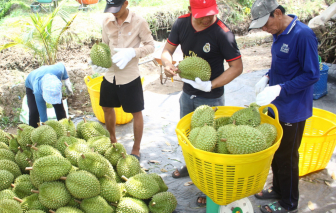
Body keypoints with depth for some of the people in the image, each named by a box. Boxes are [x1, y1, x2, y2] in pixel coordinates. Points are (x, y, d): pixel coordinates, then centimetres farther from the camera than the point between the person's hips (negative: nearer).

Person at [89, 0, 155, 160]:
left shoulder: (139, 22, -13)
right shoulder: (107, 21, 0)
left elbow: (151, 46, -9)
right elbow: (105, 44, 11)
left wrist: (132, 52, -26)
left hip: (129, 76, -5)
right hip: (109, 74, 6)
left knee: (136, 112, 6)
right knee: (107, 108, 19)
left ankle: (136, 150, 25)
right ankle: (112, 141, 44)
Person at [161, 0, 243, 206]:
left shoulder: (222, 32, -24)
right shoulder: (182, 23, -9)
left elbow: (237, 67, -21)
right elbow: (167, 50, 0)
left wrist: (211, 85, -30)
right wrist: (168, 64, -23)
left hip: (211, 98, -5)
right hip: (187, 92, 6)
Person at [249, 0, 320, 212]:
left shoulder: (303, 35, -23)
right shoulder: (279, 33, 3)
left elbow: (312, 75, -21)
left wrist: (280, 89, -28)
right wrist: (267, 77, -1)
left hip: (293, 110, -8)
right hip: (276, 106, 8)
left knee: (287, 157, 7)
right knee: (275, 152, 20)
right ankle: (278, 189, 42)